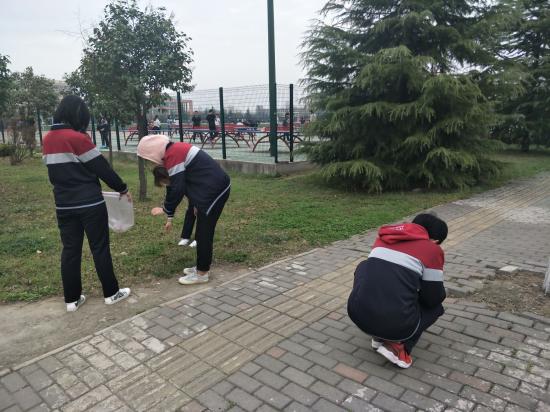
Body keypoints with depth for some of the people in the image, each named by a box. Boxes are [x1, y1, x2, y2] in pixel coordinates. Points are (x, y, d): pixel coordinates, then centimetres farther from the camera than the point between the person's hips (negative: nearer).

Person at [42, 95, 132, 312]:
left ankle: (72, 299, 19)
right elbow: (102, 168, -11)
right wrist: (122, 189, 0)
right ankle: (111, 293, 17)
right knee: (100, 248, 5)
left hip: (64, 205, 6)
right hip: (90, 204, -6)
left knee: (70, 250, 11)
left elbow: (53, 173, 15)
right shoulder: (78, 138, -15)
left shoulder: (48, 140, 7)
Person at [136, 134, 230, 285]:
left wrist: (165, 210, -1)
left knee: (204, 234, 0)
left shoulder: (172, 155, -17)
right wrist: (170, 217, 22)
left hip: (215, 189, -10)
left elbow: (177, 189, -18)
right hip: (215, 187, 10)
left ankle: (201, 273, 12)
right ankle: (201, 266, 30)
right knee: (202, 233, 17)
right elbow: (175, 184, 19)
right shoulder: (175, 151, 15)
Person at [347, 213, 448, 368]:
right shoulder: (432, 250, 2)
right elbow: (433, 298, 6)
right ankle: (397, 344, 3)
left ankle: (379, 336, 22)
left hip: (357, 313, 4)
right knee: (435, 306, 26)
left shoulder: (385, 237, 18)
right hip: (395, 324, -3)